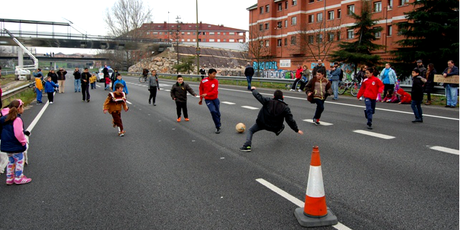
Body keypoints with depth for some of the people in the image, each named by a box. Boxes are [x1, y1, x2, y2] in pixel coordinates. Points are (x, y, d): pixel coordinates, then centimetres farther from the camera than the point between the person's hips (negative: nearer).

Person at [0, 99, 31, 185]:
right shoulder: (17, 119, -23)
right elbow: (18, 134, -27)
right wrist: (24, 141, -12)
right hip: (16, 146, -8)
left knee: (11, 161, 20)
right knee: (19, 161, 7)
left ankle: (9, 178, 27)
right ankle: (18, 178, 15)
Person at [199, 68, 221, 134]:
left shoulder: (216, 81, -6)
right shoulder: (203, 81, -6)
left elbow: (215, 91, -16)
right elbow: (201, 89, 9)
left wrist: (206, 94, -27)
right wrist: (201, 99, 13)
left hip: (215, 99, 2)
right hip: (208, 99, -2)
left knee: (217, 112, 7)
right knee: (213, 111, -21)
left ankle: (218, 126, 31)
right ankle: (218, 127, -11)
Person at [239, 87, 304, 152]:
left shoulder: (268, 101, -7)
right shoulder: (285, 108, -6)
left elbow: (258, 96, 2)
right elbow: (290, 120, -4)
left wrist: (253, 90, 22)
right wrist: (297, 130, 7)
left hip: (262, 124, -1)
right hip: (274, 128, 1)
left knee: (250, 131, 10)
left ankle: (247, 145, -7)